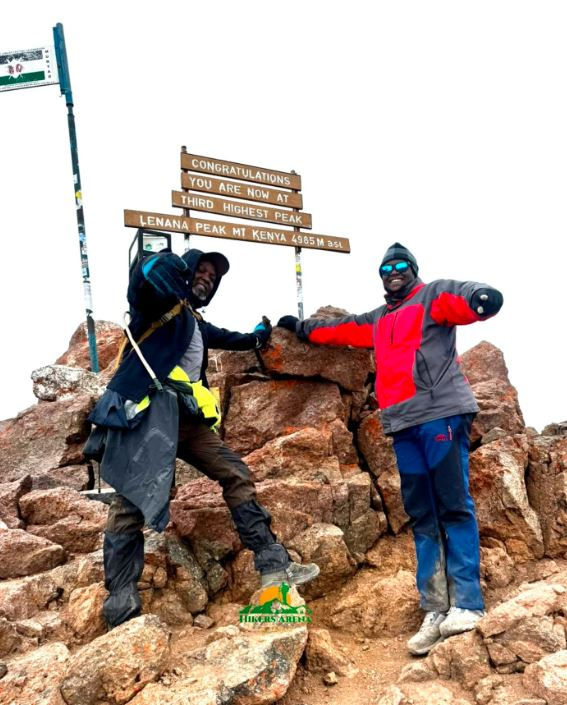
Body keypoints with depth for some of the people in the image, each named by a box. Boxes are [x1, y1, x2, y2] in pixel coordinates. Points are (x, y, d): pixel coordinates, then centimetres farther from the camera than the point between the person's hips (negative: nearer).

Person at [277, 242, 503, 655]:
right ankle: (435, 611, 8)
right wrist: (301, 327, 48)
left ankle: (468, 603, -2)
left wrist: (483, 299, -34)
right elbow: (338, 331, 39)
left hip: (441, 414, -7)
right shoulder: (378, 322, 27)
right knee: (421, 516, 4)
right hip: (405, 425, 7)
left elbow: (470, 300, -10)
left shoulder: (432, 295, 8)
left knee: (454, 507, -7)